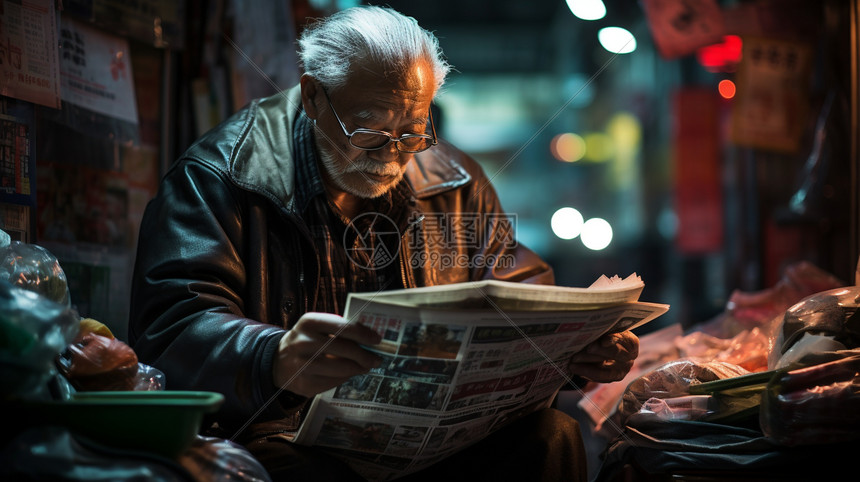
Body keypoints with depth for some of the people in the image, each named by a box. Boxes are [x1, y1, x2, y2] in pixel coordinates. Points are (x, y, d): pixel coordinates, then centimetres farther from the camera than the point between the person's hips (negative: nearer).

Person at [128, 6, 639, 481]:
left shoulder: (453, 183, 9)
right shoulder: (217, 178, -8)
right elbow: (173, 326, -20)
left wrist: (582, 344, -12)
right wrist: (275, 361, -42)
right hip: (285, 439, -4)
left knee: (551, 433, -20)